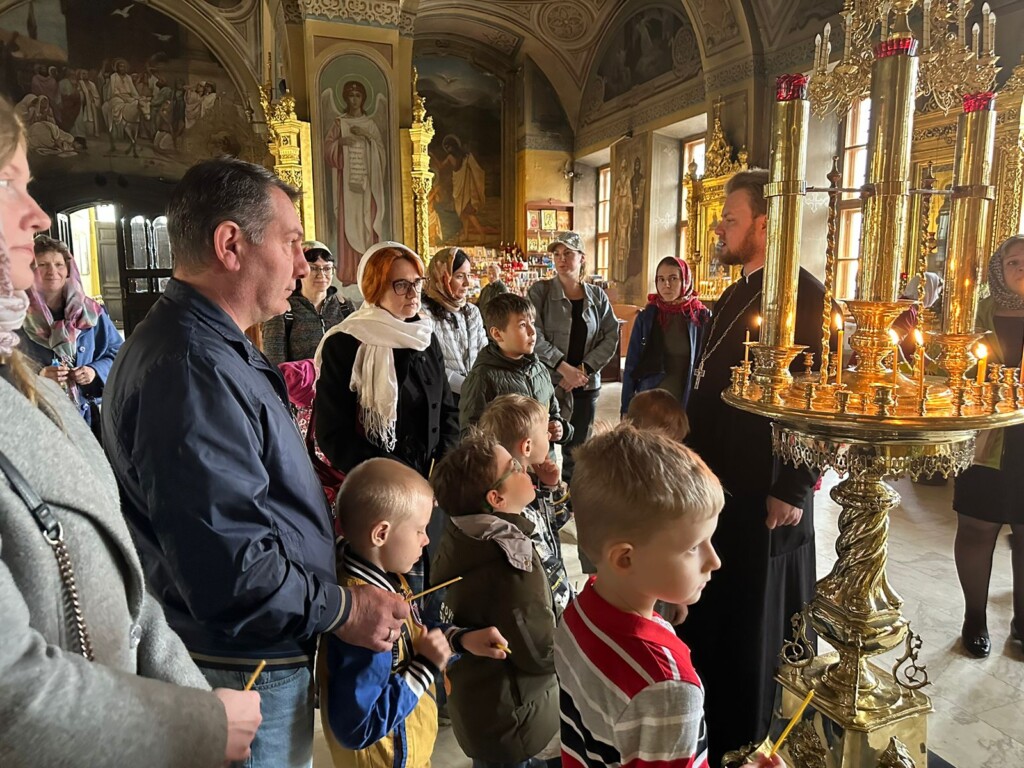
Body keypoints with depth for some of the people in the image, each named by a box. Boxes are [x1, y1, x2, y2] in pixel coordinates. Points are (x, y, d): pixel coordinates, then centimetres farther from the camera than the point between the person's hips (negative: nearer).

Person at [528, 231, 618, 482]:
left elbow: (611, 337, 3)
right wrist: (565, 369, -17)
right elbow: (535, 336, -12)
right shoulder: (540, 291, -2)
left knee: (576, 451, 11)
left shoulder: (597, 296, 8)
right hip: (547, 383, -3)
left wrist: (584, 369, -10)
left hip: (586, 385, 3)